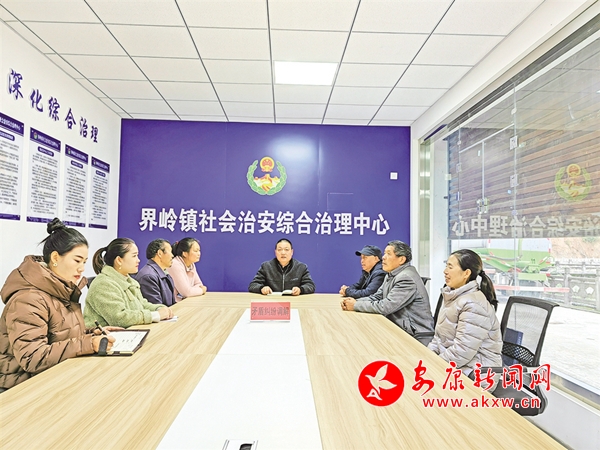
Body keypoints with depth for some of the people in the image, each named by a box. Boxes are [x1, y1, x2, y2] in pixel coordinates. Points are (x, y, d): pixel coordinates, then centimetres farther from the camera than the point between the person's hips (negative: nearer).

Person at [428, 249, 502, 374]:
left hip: (475, 373, -8)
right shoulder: (453, 297, 9)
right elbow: (439, 337, 13)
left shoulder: (474, 305, -21)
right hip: (452, 365, 8)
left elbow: (461, 352, -24)